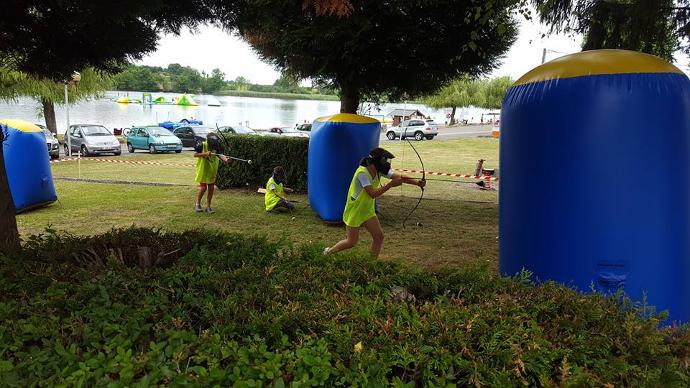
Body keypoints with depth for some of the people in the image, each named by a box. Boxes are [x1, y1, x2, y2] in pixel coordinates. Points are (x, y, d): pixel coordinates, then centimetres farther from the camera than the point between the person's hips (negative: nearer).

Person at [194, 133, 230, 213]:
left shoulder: (216, 147, -5)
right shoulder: (202, 145, -14)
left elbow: (220, 155, -19)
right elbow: (195, 154, -13)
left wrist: (225, 159, -41)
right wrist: (205, 154, -26)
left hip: (212, 171, 4)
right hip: (203, 170, -4)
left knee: (211, 188, 5)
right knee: (203, 187, -7)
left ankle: (208, 206, 16)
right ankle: (197, 204, 14)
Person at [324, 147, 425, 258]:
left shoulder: (379, 171, -5)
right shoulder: (362, 173, -27)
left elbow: (399, 177, -13)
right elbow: (373, 193, -33)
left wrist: (417, 182, -26)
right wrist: (390, 184, -33)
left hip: (368, 211, 7)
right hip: (354, 211, -7)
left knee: (379, 236, 1)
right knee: (352, 242, 2)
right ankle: (329, 251, 26)